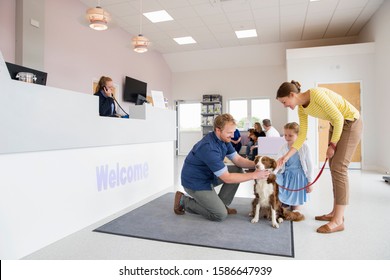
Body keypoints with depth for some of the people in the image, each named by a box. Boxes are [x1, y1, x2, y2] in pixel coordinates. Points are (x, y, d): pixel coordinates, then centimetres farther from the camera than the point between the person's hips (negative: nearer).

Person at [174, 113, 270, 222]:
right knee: (221, 215, -8)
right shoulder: (209, 148, -33)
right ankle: (183, 201, 5)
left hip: (209, 175, 9)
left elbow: (237, 159, 2)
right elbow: (227, 178, -29)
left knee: (237, 170, 0)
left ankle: (221, 204, 8)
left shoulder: (224, 139, -6)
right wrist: (254, 175, -26)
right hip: (196, 181, -9)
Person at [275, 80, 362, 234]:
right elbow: (302, 134, -1)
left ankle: (338, 221, -9)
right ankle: (336, 212, 16)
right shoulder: (301, 108, -1)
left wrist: (332, 145, -16)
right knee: (333, 167, 7)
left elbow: (338, 117, -23)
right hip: (336, 125, 8)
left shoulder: (316, 94, -26)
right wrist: (286, 156, -7)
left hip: (351, 123, -8)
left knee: (338, 168, -13)